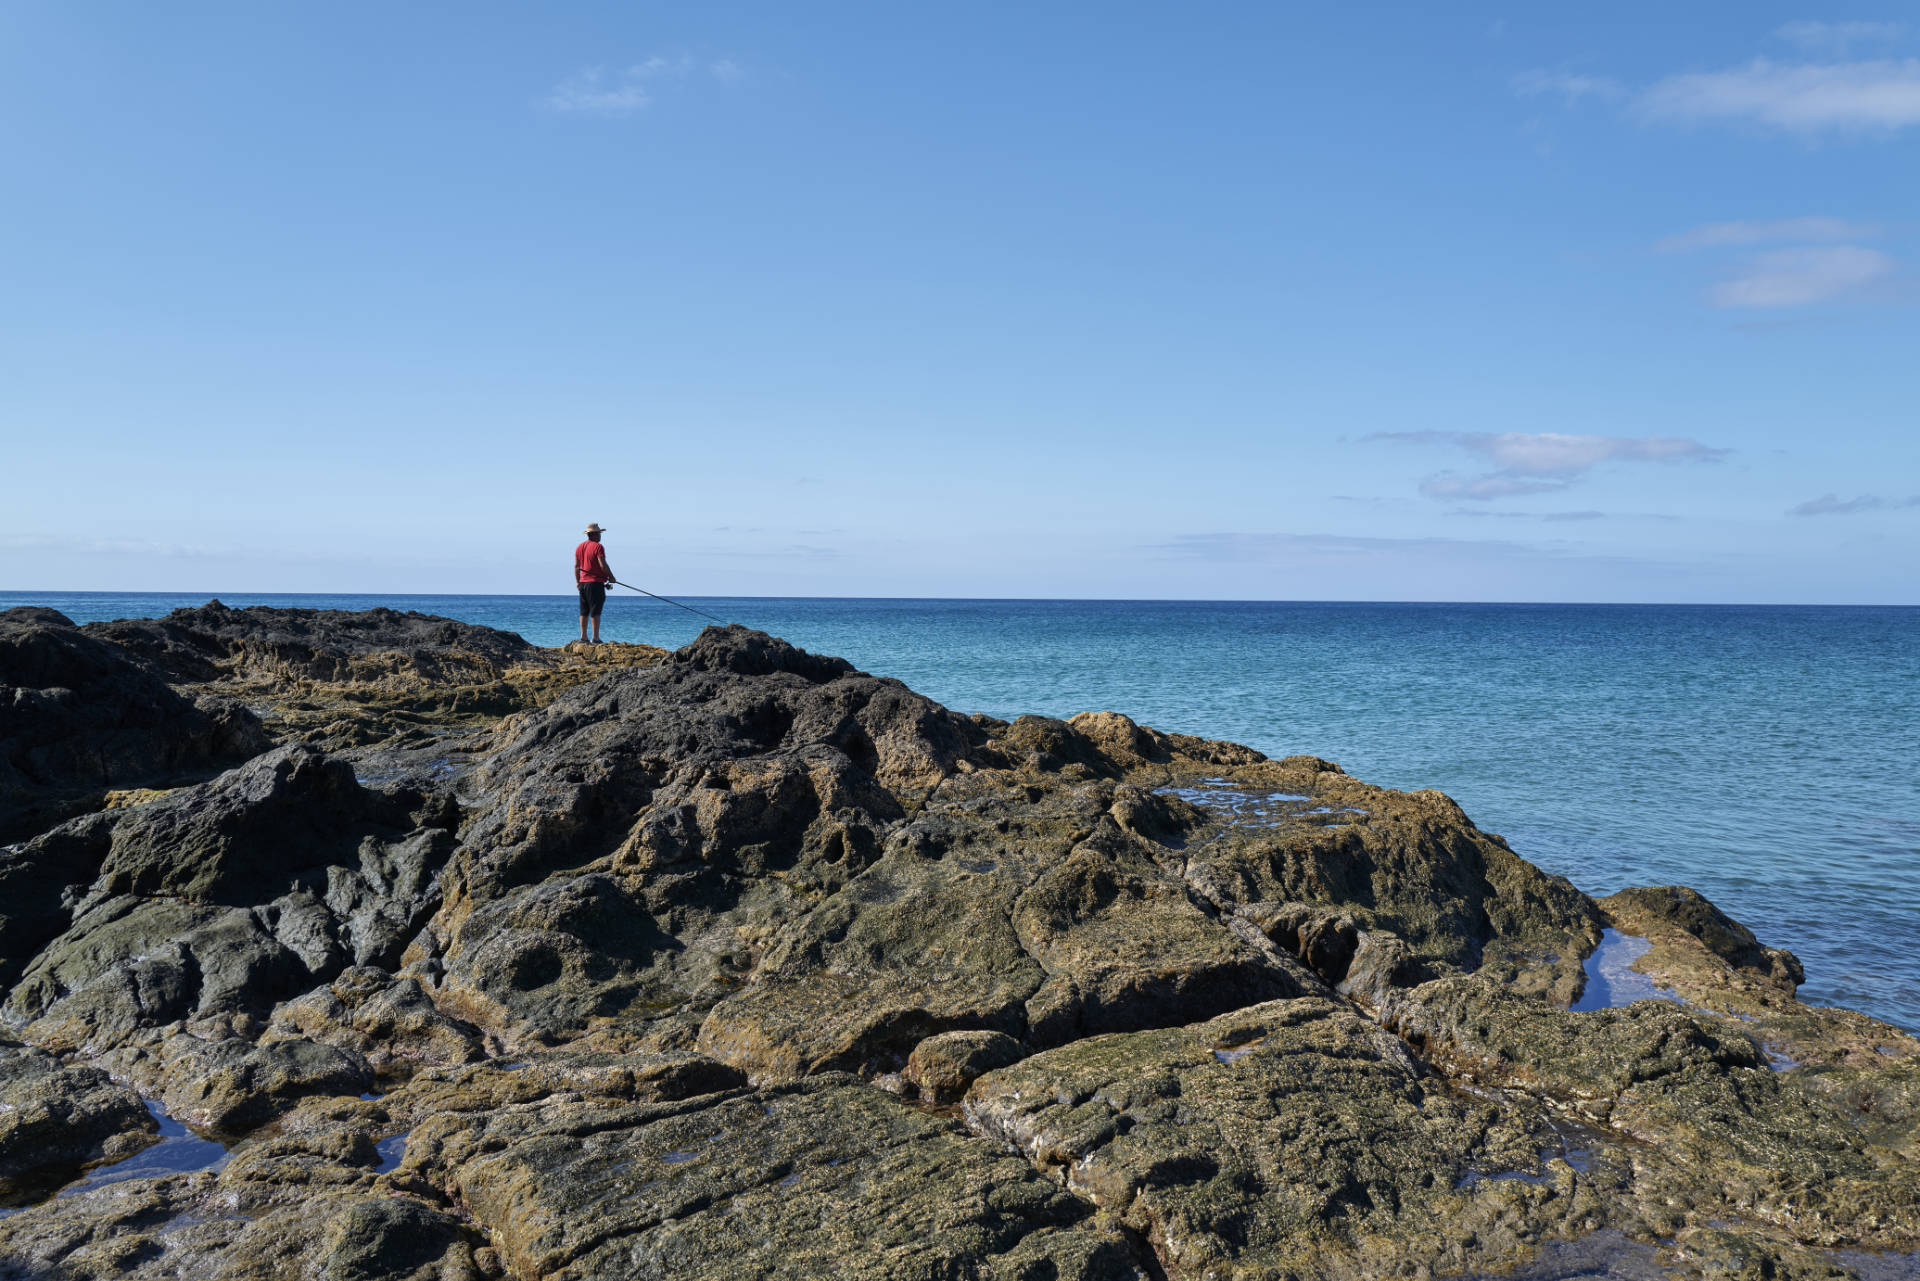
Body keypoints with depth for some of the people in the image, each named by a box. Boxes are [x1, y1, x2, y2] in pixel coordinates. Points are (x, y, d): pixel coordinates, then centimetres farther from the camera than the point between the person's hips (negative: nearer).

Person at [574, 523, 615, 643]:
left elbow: (576, 566, 15)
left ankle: (583, 636, 15)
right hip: (596, 582, -7)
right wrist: (611, 577, -4)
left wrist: (578, 582, 23)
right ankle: (595, 638, -8)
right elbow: (603, 565, -18)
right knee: (595, 612, -7)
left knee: (584, 611, 12)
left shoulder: (580, 547, 12)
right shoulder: (598, 547, -11)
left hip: (583, 582, 7)